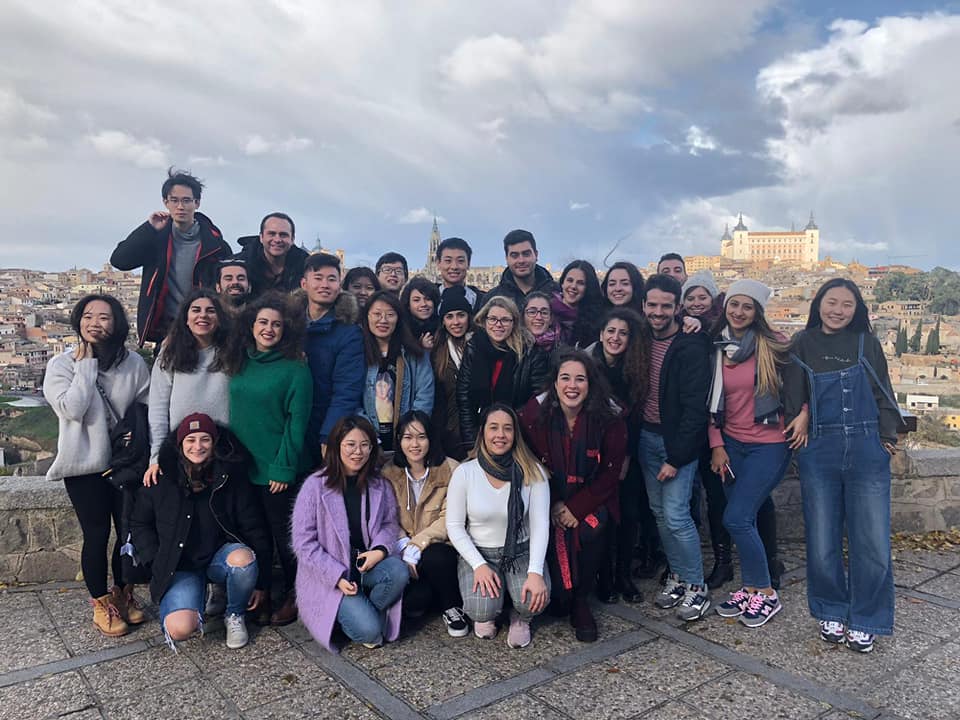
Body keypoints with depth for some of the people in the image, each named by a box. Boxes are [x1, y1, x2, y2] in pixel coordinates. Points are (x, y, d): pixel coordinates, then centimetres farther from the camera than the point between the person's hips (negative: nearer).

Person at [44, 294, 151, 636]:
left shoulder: (134, 363, -2)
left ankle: (123, 593, 32)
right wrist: (86, 364, -16)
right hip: (85, 465, -2)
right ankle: (101, 603, 24)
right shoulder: (61, 364, -6)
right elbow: (72, 408, -20)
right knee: (97, 535, 4)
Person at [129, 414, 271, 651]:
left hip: (221, 556, 0)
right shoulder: (162, 480, -5)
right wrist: (157, 563, -2)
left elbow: (255, 529, -3)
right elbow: (139, 524, 11)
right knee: (180, 629, -26)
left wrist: (259, 582, -4)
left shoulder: (232, 478, -7)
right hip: (180, 566, 0)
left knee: (243, 558, -36)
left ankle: (235, 615, -4)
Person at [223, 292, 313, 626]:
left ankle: (293, 596, 24)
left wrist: (284, 467, -16)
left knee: (284, 535, 6)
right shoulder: (241, 363, 7)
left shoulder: (295, 368, -11)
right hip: (243, 465, 5)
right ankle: (260, 594, 30)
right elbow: (235, 412, 13)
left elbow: (297, 421, -13)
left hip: (279, 471, -5)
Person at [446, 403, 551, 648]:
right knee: (482, 608, -26)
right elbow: (454, 526, -6)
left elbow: (540, 524, -11)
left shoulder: (532, 472, -8)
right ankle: (485, 615, 15)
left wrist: (536, 572, -23)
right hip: (478, 553, 0)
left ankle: (520, 619, 12)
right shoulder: (464, 473, -9)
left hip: (522, 552, 1)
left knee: (534, 599, -27)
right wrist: (479, 565, -17)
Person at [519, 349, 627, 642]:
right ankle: (559, 597, 4)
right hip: (549, 498, 0)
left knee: (591, 531, -27)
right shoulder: (534, 413, -10)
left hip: (591, 498, 0)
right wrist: (553, 507, -12)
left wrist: (577, 508, -15)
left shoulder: (609, 418, -11)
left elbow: (611, 472, -8)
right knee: (552, 532, -25)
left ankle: (581, 601, -3)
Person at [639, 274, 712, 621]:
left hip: (678, 441, -6)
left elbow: (695, 407, -17)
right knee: (659, 512, 12)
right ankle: (677, 576, 27)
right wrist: (635, 436, 5)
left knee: (675, 515, -7)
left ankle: (696, 587, 10)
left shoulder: (691, 347, -15)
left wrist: (676, 458, -18)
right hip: (647, 436, 6)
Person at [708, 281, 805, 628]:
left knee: (736, 519, -9)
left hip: (769, 444, -4)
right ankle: (750, 590, 23)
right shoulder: (717, 348, 5)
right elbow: (712, 402, 8)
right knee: (744, 520, 7)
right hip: (731, 444, 5)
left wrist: (804, 413, -13)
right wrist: (716, 446, 3)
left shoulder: (773, 344, -8)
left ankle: (766, 594, 9)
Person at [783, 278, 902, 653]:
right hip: (819, 453, 0)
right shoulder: (803, 344, 4)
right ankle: (832, 612, 25)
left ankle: (864, 620, 18)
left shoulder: (866, 344, 7)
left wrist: (887, 436, 2)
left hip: (867, 451, 1)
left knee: (872, 541, -1)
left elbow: (884, 394, 11)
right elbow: (793, 398, 4)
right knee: (822, 542, 3)